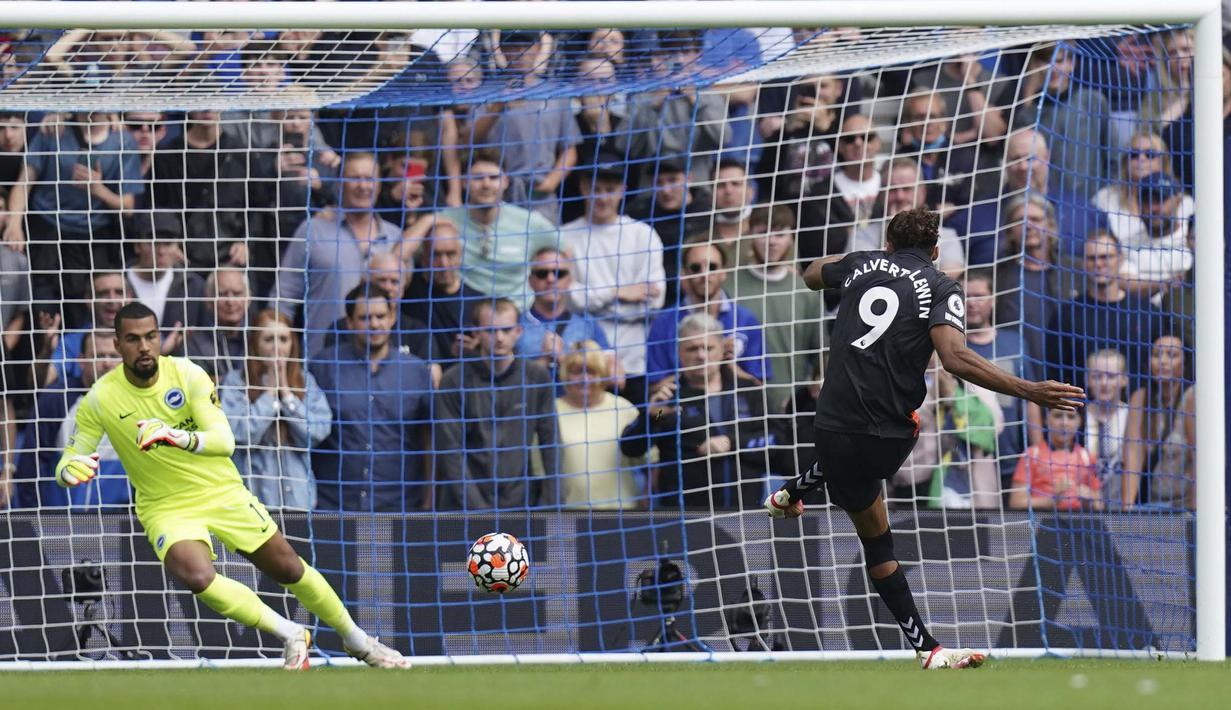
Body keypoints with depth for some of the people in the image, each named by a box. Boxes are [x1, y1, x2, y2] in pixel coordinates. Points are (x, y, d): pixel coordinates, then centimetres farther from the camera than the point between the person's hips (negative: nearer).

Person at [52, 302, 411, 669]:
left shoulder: (187, 374, -15)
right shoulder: (100, 399, -15)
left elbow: (224, 441, -25)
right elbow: (67, 465, -8)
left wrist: (185, 439, -47)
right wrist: (70, 469, -34)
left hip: (223, 491, 1)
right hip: (167, 509, -1)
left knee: (288, 567, 8)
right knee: (198, 577, -30)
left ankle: (357, 640, 33)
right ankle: (291, 635, -12)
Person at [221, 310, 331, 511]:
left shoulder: (305, 381, 9)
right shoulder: (235, 381, -1)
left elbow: (318, 432, -2)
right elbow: (241, 434, -13)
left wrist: (286, 394, -6)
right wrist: (270, 392, -8)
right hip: (254, 495, -3)